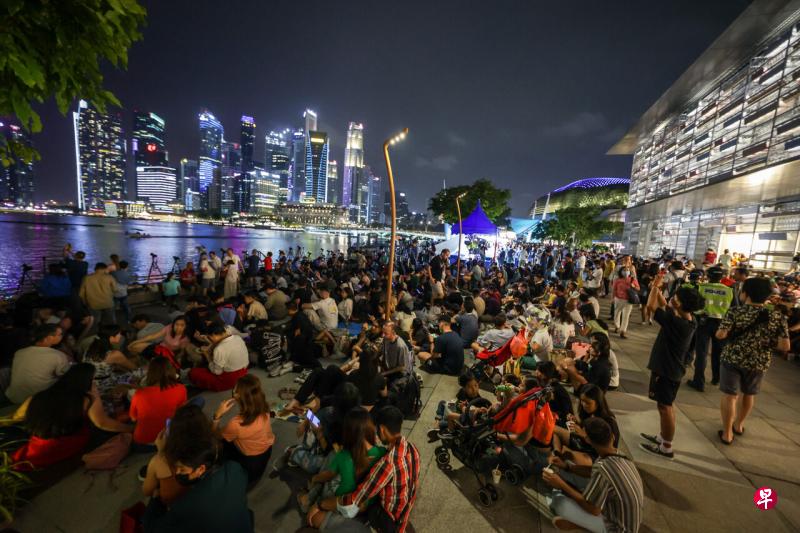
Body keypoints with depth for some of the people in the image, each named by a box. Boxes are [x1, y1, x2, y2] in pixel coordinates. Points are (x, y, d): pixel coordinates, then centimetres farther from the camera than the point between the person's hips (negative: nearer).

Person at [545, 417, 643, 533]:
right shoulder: (620, 456, -10)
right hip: (631, 519, 7)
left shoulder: (602, 468, -34)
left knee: (558, 502, -14)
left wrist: (562, 485, -17)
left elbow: (593, 510, -23)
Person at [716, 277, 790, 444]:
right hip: (758, 363, 3)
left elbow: (720, 335, -19)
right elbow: (785, 346, -9)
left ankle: (727, 433, 17)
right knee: (749, 394, 23)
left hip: (732, 358, -3)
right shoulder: (777, 316, -6)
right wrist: (767, 341, 11)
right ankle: (738, 425, 41)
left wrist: (732, 332, 4)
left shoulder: (735, 311, -14)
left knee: (730, 395, 7)